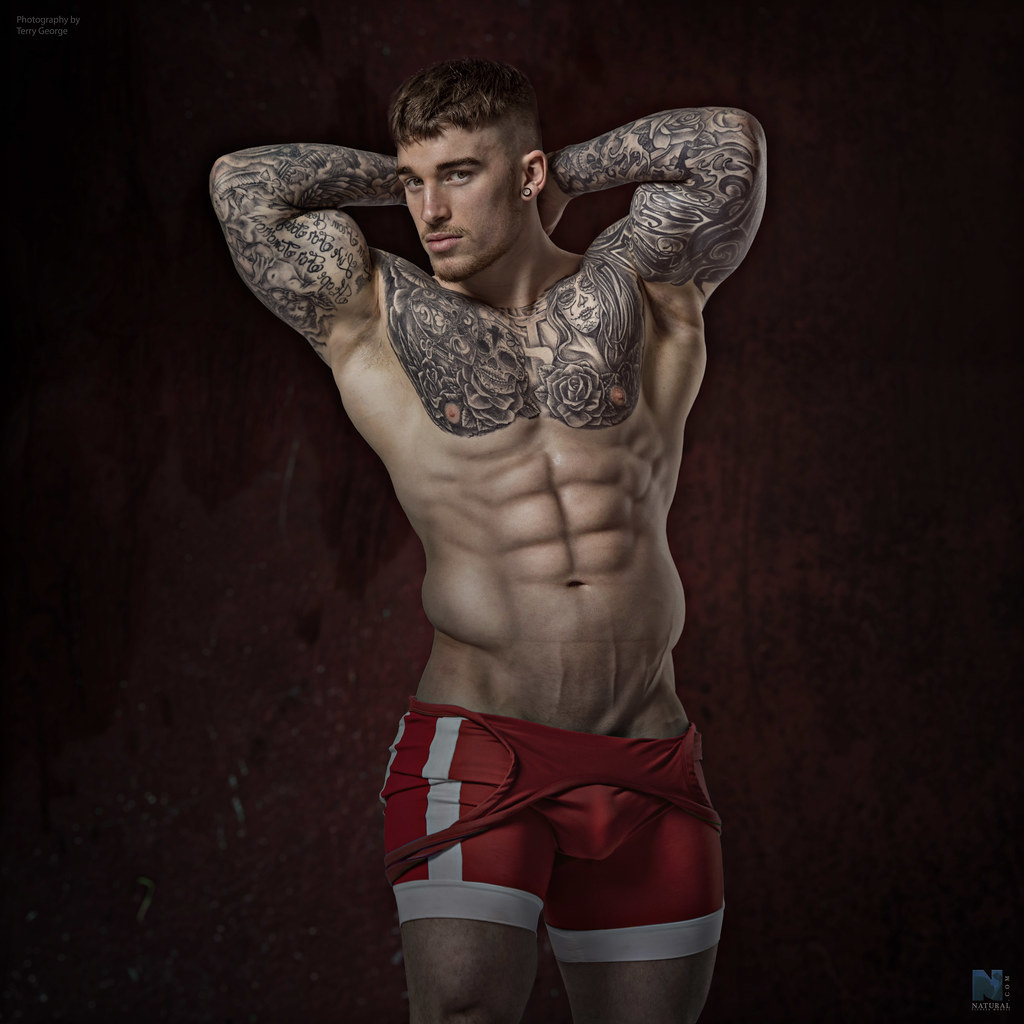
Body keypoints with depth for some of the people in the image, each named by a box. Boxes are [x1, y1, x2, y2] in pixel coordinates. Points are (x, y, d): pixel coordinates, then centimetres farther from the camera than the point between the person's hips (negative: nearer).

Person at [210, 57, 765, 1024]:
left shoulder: (639, 290, 10)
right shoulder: (373, 318, 6)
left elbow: (732, 144, 5)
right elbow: (242, 182, 2)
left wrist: (569, 172, 13)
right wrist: (400, 174, 12)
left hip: (649, 763, 3)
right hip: (474, 750, -2)